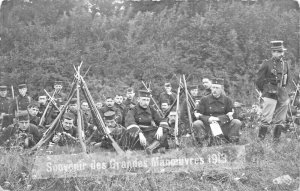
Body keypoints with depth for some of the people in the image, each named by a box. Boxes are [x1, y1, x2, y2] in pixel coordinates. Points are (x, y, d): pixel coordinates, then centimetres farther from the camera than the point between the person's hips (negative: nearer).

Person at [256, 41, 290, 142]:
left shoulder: (285, 64, 11)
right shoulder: (267, 64, -6)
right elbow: (259, 80, -4)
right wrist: (265, 91, 2)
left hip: (283, 95, 6)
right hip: (270, 95, -6)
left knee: (280, 120, 10)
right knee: (266, 118, -9)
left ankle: (276, 139, 19)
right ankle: (260, 139, -1)